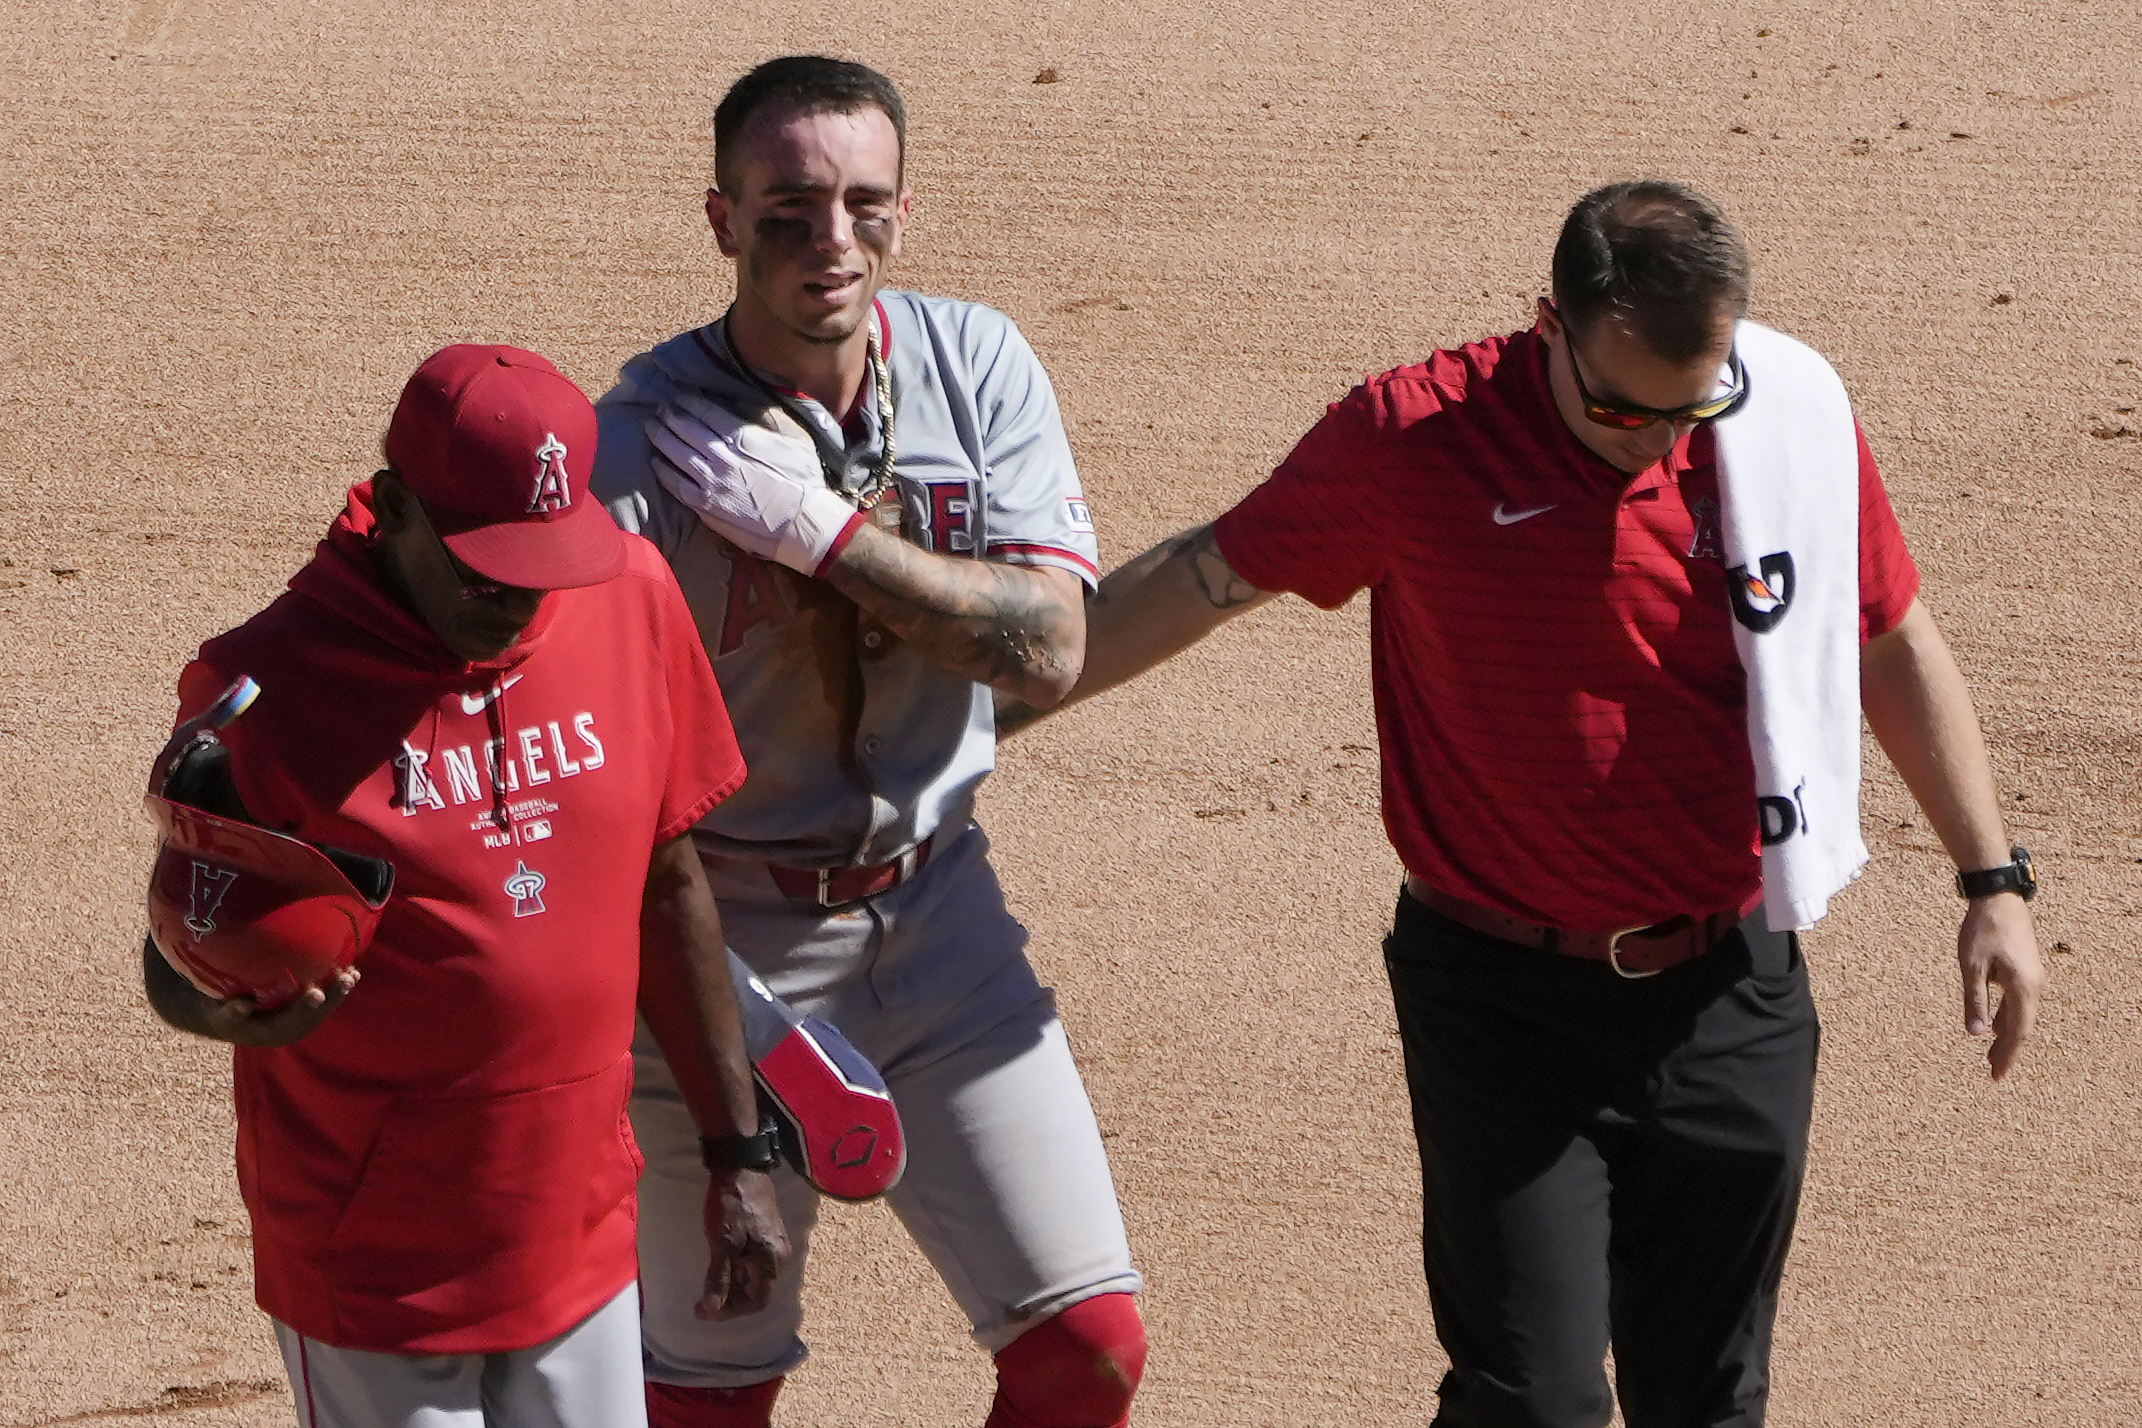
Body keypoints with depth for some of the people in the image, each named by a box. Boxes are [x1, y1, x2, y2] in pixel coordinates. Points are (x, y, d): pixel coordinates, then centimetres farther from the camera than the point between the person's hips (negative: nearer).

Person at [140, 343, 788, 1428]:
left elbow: (669, 886, 8)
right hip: (372, 1269, -4)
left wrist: (737, 1156, 11)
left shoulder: (631, 600, -2)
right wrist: (229, 1010, -33)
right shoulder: (267, 684, -15)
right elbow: (177, 959, -9)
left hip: (581, 1239, 4)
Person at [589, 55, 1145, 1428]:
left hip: (936, 910, 3)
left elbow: (1049, 647, -13)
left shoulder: (976, 368, -4)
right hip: (729, 942, -3)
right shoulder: (643, 440, -15)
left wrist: (823, 530, -23)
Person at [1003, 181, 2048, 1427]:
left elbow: (1896, 645, 12)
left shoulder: (1797, 423, -3)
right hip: (1505, 999, -2)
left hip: (1730, 996, 3)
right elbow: (1203, 579, 3)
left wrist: (1994, 880, 12)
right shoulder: (1412, 440, -11)